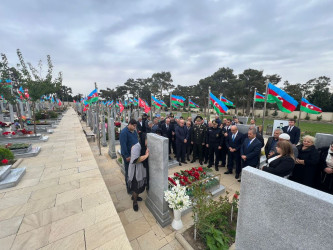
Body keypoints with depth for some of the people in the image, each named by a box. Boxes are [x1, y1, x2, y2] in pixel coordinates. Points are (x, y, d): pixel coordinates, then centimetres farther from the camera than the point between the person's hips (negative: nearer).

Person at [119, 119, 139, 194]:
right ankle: (129, 188, 23)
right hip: (128, 155, -8)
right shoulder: (124, 132, -18)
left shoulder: (134, 131, 7)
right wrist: (127, 156, -21)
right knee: (128, 172, 7)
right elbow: (123, 145, -22)